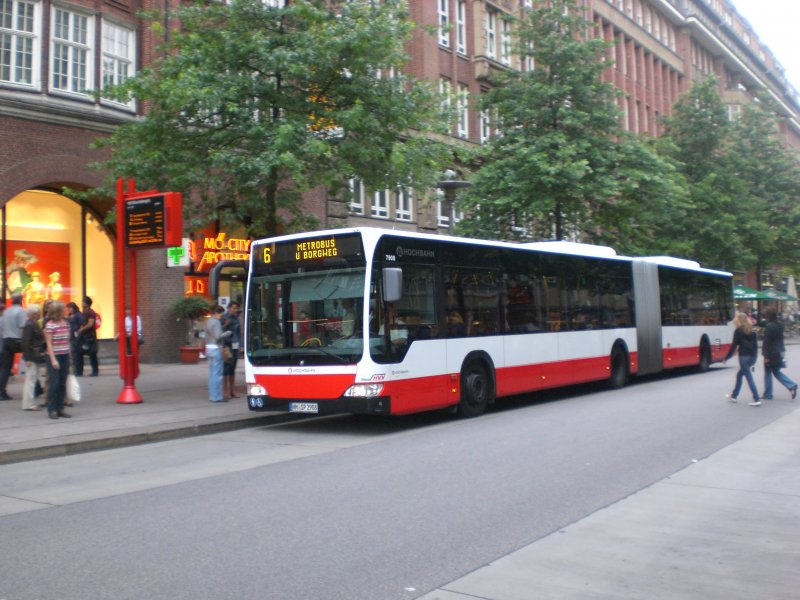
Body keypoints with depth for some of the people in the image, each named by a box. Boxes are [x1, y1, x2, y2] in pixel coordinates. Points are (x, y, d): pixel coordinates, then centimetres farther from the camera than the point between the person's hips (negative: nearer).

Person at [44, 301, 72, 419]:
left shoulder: (66, 323, 9)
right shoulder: (50, 325, -9)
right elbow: (49, 344, -11)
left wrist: (69, 356, 12)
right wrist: (53, 359, -16)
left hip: (65, 356, 6)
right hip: (54, 356, -6)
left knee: (63, 384, 7)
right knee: (54, 384, -4)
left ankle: (60, 409, 14)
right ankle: (52, 410, 4)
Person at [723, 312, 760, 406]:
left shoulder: (738, 331, -6)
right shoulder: (752, 331, 13)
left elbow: (734, 346, -8)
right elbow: (755, 345, 12)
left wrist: (726, 358, -1)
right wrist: (754, 356, 17)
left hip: (744, 357, -7)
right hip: (753, 356, 7)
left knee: (749, 378, -5)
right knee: (739, 374, 21)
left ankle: (756, 400, -10)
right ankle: (734, 395, 29)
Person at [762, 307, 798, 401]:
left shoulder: (769, 327, -19)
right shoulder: (779, 326, 8)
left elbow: (767, 342, -20)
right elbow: (780, 340, 16)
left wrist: (766, 356, -18)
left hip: (771, 354, -8)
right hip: (779, 353, 8)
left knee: (768, 373, 5)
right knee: (777, 372, 18)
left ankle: (768, 394, 11)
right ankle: (791, 386, 2)